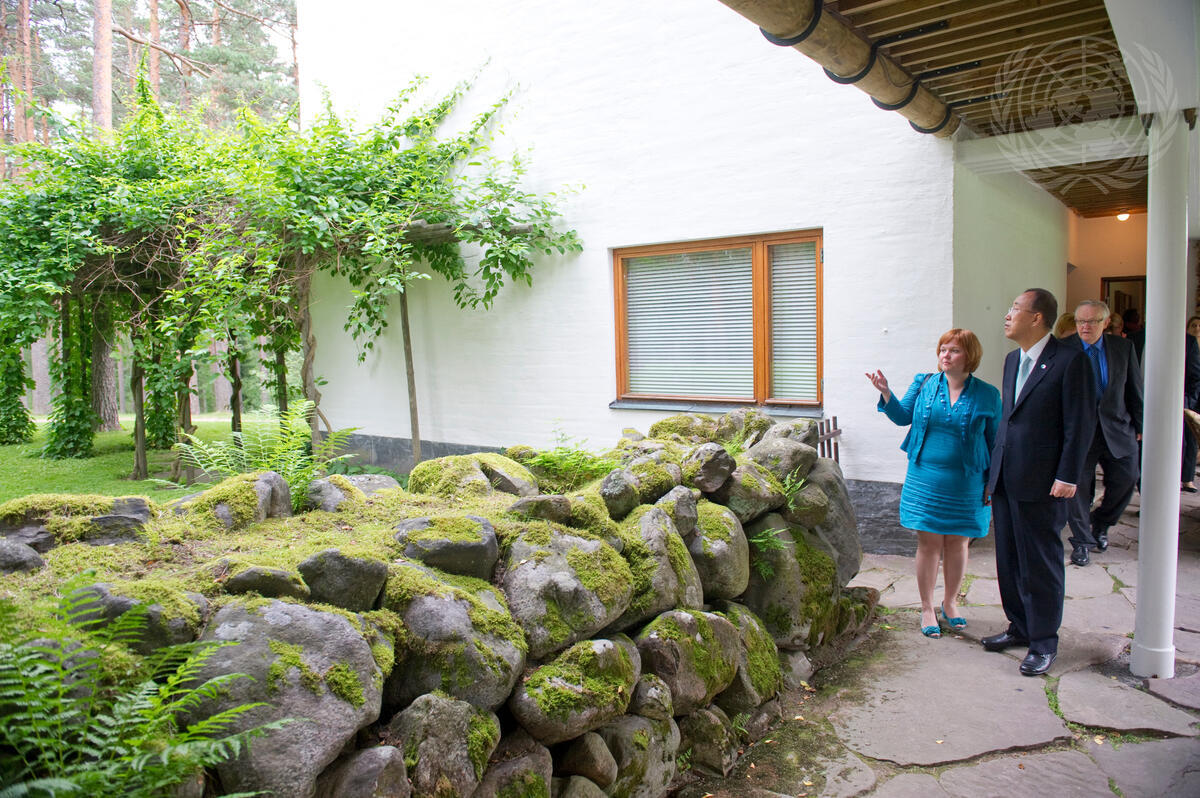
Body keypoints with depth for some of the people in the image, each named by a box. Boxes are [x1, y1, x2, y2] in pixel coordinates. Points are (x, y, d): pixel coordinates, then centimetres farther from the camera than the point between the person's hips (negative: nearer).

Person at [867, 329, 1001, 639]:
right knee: (928, 543, 5)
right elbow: (903, 416, 8)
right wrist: (886, 394, -9)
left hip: (967, 483, 0)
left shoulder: (987, 395, 0)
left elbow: (994, 441, 4)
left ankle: (950, 602, 32)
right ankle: (927, 608, 19)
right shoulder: (923, 383, 2)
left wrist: (992, 484, 1)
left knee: (957, 543, 11)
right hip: (926, 479, 0)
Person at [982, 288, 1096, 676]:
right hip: (1005, 479, 7)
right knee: (1009, 560, 15)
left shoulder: (1069, 360, -10)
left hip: (1041, 483, -7)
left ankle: (1044, 642, 17)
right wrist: (994, 472, 15)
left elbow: (1081, 424, -11)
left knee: (1041, 564, 4)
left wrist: (1067, 477, -14)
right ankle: (1020, 627, 31)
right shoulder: (1012, 360, 13)